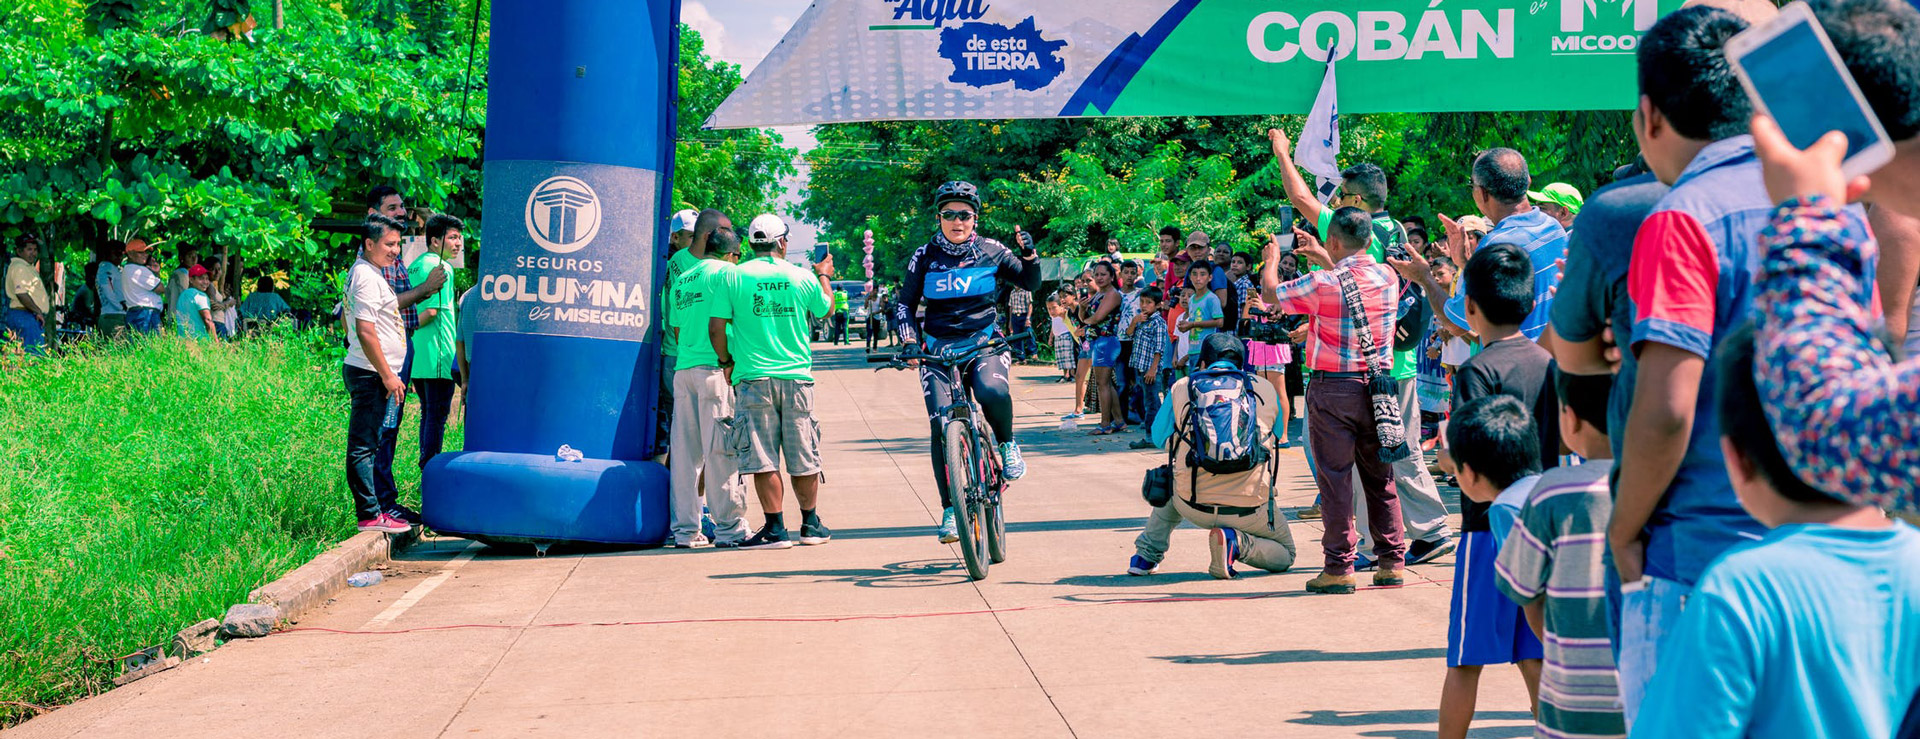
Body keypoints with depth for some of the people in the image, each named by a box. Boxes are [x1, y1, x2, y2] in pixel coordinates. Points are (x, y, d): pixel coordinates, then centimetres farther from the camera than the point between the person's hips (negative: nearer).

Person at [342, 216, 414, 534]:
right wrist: (388, 375, -19)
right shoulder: (366, 277, -16)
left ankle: (386, 505, 26)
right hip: (370, 374, -11)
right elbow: (365, 331, -21)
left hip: (379, 375, 11)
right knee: (364, 445, -7)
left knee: (377, 444, 17)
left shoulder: (372, 274, 17)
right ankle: (370, 515, -6)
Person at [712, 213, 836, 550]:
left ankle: (775, 528, -1)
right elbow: (826, 309, 20)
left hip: (753, 377, -2)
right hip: (797, 376, 2)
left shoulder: (733, 276, -3)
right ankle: (811, 524, 20)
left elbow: (716, 327, -6)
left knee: (763, 459, 1)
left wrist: (726, 361, 9)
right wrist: (825, 275, 37)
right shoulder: (801, 277, 2)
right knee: (804, 458, 11)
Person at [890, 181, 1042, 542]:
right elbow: (905, 304, 10)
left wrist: (1029, 254, -7)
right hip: (938, 346, 1)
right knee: (941, 426, -11)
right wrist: (910, 339, -7)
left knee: (991, 390, -34)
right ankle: (950, 510, -2)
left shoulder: (991, 251, 5)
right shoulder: (924, 256, 4)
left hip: (983, 340, -1)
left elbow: (1030, 283, 11)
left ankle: (1007, 444, -4)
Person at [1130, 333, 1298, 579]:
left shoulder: (1181, 388, 7)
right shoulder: (1265, 389, 9)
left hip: (1193, 506, 2)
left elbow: (1159, 438, 21)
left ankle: (1146, 554, 26)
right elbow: (1276, 436, 25)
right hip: (1249, 508, -2)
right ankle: (1236, 544, -8)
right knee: (1285, 555, 22)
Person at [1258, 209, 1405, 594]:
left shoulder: (1323, 283, -15)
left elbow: (1270, 295, 1)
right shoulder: (1387, 277, 2)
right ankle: (1391, 561, 15)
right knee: (1380, 478, 13)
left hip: (1333, 389, -5)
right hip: (1377, 387, 5)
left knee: (1335, 479, 0)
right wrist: (1322, 258, 32)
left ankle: (1339, 568, 0)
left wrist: (1272, 257, 18)